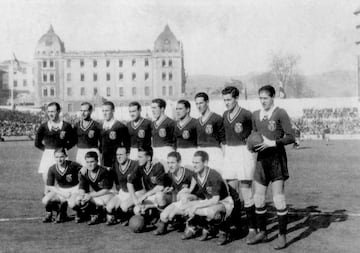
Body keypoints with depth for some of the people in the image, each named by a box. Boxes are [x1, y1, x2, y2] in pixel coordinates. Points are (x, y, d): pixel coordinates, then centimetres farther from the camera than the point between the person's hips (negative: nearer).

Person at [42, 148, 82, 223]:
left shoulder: (72, 165, -17)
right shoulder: (52, 169, -10)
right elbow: (50, 186, -6)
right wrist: (62, 194, -18)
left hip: (74, 189, -2)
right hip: (60, 190, 2)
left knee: (72, 204, -33)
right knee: (45, 201, -24)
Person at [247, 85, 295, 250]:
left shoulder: (280, 113, -6)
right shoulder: (255, 115, 12)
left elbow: (291, 137, -9)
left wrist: (273, 143, -18)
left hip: (277, 158, -6)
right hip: (261, 159, 6)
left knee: (278, 199, -4)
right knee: (258, 198, 8)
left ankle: (282, 236, 8)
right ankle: (262, 232, 23)